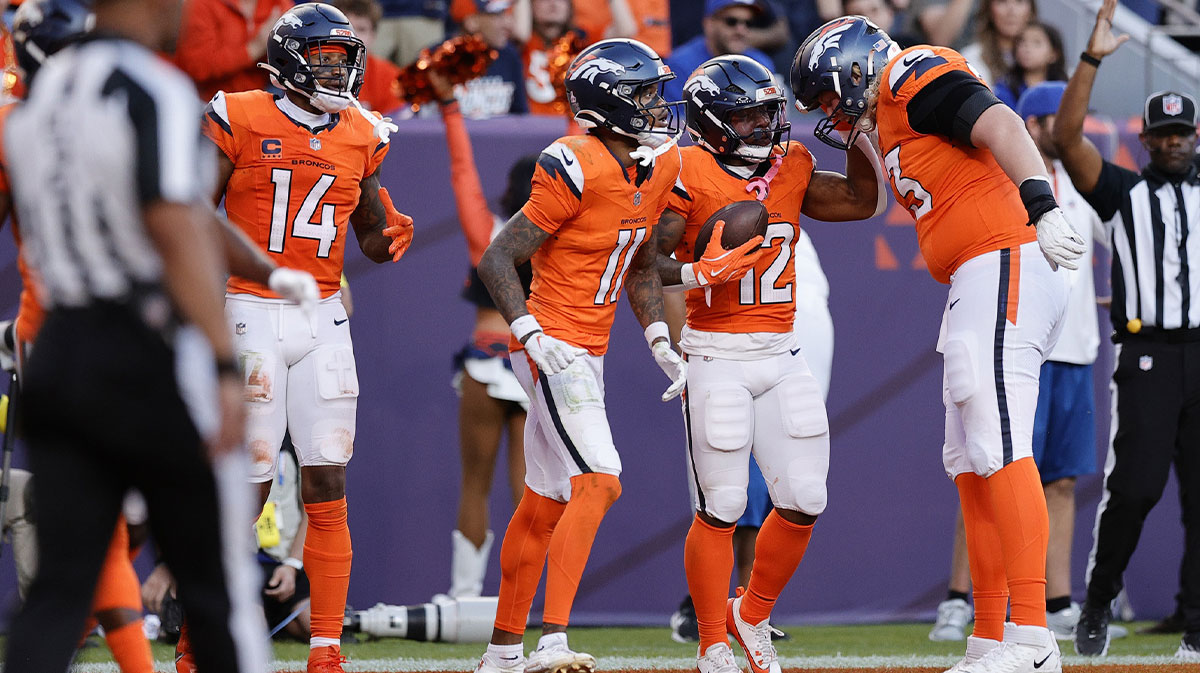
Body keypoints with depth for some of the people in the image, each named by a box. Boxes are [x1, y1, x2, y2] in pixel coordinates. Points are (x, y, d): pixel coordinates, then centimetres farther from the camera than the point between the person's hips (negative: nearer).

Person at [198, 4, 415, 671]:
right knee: (248, 484, -6)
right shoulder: (240, 122, -5)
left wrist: (393, 236, -3)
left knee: (328, 486, 0)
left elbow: (369, 233, 19)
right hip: (250, 313, -4)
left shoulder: (360, 136, 9)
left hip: (322, 320, 4)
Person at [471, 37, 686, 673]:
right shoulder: (576, 172, -19)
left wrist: (659, 341, 10)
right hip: (554, 349, -9)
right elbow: (497, 259, -16)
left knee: (546, 503, 15)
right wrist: (533, 337, -25)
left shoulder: (659, 167, 7)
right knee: (599, 483, -21)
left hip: (586, 356, 9)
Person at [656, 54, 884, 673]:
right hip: (715, 358, -6)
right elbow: (647, 264, -10)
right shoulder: (690, 175, -8)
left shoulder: (791, 169, 9)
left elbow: (865, 200, 15)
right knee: (720, 508, -5)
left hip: (781, 355, 6)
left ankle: (751, 616, 24)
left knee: (804, 500, 2)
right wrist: (698, 273, -28)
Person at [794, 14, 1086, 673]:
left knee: (999, 446, -18)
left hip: (1004, 267, -11)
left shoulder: (914, 76, -5)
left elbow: (999, 124, -20)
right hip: (975, 286, 11)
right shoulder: (889, 124, 25)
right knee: (971, 466, 12)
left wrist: (1042, 207, -30)